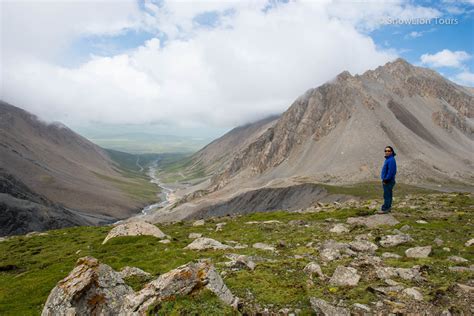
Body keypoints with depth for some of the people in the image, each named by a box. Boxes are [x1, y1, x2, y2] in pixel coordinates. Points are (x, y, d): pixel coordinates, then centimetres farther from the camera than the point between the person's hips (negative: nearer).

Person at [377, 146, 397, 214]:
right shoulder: (388, 159, 13)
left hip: (388, 181, -10)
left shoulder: (391, 160, -18)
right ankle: (388, 208, 23)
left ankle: (385, 209, 1)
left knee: (387, 195, -4)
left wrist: (386, 180, -18)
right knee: (388, 194, 15)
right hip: (386, 181, 10)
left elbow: (391, 171, -23)